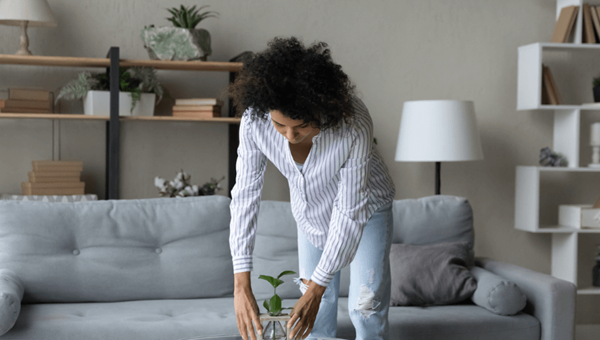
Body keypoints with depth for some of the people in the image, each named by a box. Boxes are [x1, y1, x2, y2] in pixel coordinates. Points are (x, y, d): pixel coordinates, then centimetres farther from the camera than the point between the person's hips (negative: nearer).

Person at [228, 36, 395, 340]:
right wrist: (241, 282, -33)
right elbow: (245, 195, -26)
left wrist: (316, 287, -35)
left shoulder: (354, 125, -40)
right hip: (310, 212, 3)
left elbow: (351, 213, -34)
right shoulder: (254, 121, -31)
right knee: (316, 313, 7)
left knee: (366, 305, -5)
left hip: (366, 207, -3)